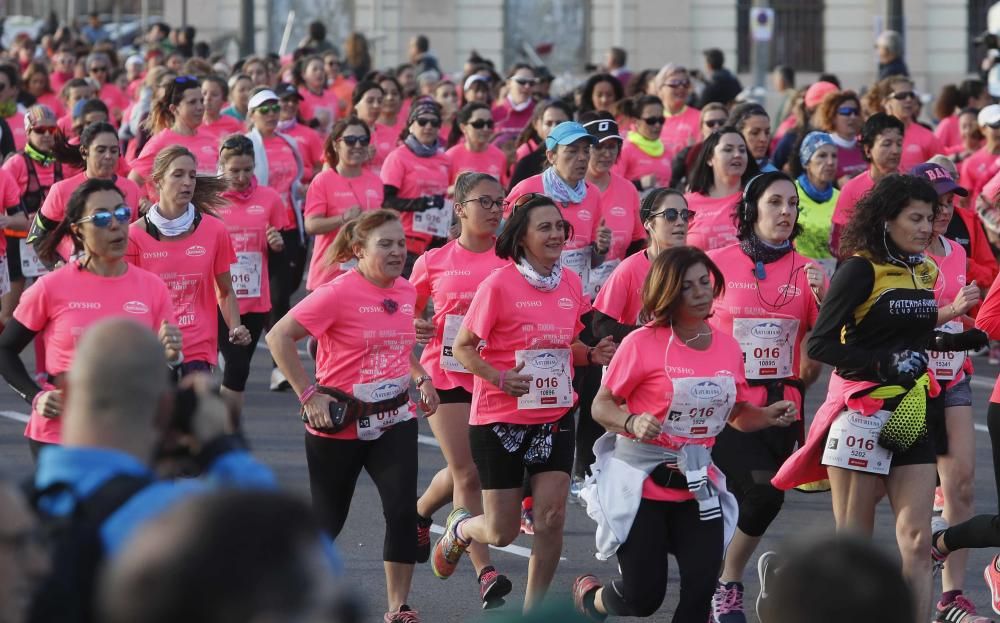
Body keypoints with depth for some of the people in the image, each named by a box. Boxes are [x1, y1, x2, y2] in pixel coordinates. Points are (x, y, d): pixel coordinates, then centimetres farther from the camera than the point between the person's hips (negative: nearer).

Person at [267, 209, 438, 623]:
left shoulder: (406, 292, 4)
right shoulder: (339, 294, -17)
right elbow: (279, 337, -17)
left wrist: (421, 378, 9)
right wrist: (308, 395, -20)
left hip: (394, 421, 5)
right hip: (339, 425, -5)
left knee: (403, 510, -10)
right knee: (329, 519, 8)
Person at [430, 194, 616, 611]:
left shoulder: (571, 283, 2)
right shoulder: (499, 285, -14)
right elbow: (463, 347, -9)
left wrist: (592, 355, -4)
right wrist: (499, 377, -25)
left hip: (555, 418, 4)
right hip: (501, 420, -4)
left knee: (552, 516, -7)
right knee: (502, 532, 3)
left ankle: (533, 609, 8)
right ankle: (459, 530, 39)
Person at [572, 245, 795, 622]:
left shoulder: (727, 347, 2)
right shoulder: (643, 343, -13)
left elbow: (737, 413, 15)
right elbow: (601, 406, -8)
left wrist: (769, 417, -6)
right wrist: (633, 423, -29)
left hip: (697, 487, 4)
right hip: (641, 483, -4)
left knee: (702, 588, -5)